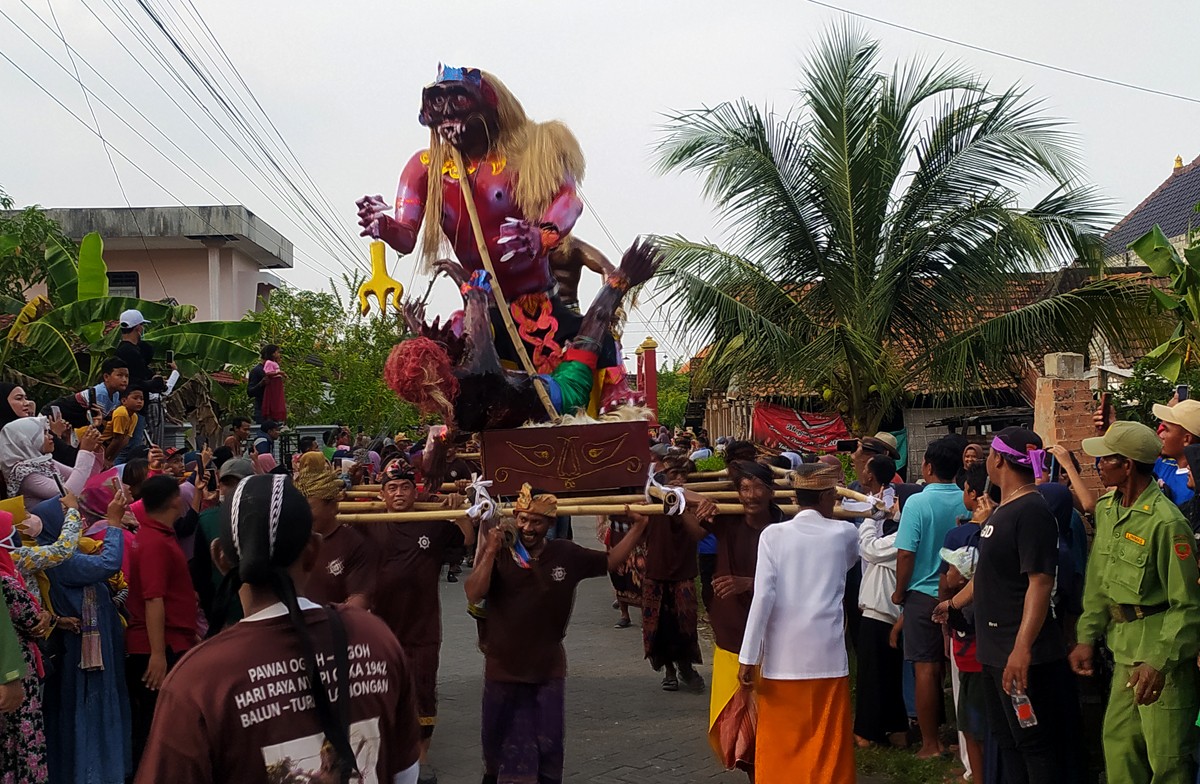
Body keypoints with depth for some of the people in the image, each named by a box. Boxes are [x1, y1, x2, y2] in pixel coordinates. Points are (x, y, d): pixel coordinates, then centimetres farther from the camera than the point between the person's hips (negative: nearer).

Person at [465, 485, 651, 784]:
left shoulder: (567, 554, -4)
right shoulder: (497, 554, -9)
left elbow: (610, 561, 8)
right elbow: (474, 595, -21)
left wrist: (638, 527, -2)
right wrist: (490, 550, -28)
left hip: (548, 670, 1)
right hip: (503, 669, -1)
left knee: (548, 748, 12)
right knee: (498, 744, 15)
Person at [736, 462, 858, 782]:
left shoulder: (774, 534, -3)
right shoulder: (844, 533, 2)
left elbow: (763, 597, -10)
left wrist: (748, 657, -7)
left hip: (782, 657, 0)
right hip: (827, 655, 1)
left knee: (780, 742, 10)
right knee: (827, 744, 9)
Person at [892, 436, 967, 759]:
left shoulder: (917, 503, -14)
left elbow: (905, 553, -15)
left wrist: (899, 591, -1)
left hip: (924, 594, -4)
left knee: (927, 668, 1)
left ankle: (931, 744, 4)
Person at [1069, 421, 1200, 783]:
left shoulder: (1166, 522, -21)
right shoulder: (1107, 508, 6)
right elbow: (1098, 580, 13)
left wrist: (1159, 662, -24)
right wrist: (1087, 637, 11)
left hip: (1162, 649, -9)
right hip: (1126, 645, 9)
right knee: (1118, 741, 17)